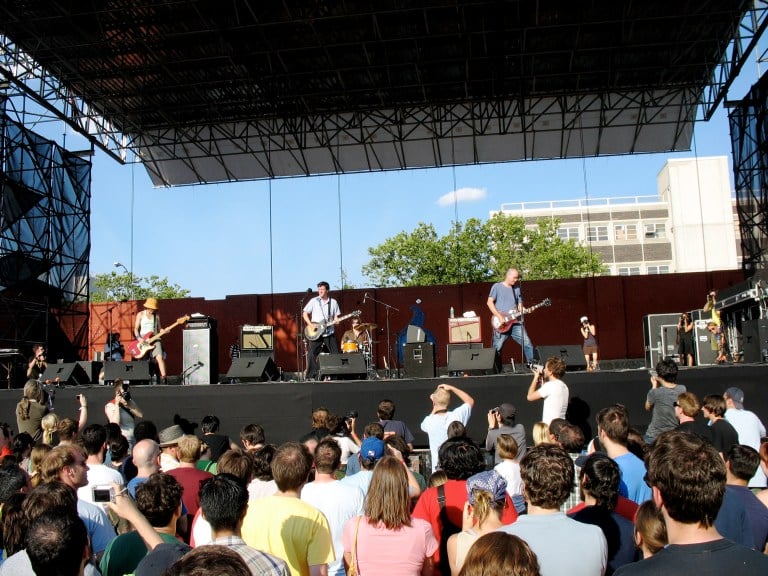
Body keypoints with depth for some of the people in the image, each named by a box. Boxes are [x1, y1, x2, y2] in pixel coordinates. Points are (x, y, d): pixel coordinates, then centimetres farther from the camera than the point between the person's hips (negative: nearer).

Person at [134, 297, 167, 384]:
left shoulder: (156, 316, 12)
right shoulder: (140, 314, 5)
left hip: (155, 339, 1)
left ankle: (163, 377, -29)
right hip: (142, 340, -1)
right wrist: (139, 338, -13)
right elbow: (136, 328, 3)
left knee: (159, 357, -21)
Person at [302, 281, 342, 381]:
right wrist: (310, 324, -9)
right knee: (312, 355, -7)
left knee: (335, 354, 1)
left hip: (329, 333, 2)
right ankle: (311, 376, 0)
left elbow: (336, 316, 12)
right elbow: (304, 313, 3)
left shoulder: (333, 302, 7)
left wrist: (336, 320, -10)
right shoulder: (314, 301, 1)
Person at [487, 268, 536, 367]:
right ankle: (496, 372, 8)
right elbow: (490, 302, -6)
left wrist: (524, 311, -5)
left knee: (527, 344, -4)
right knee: (497, 349, -2)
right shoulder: (497, 287, 1)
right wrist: (499, 317, -13)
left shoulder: (517, 288, 16)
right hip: (501, 324, -4)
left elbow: (520, 305, 18)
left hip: (516, 322, 4)